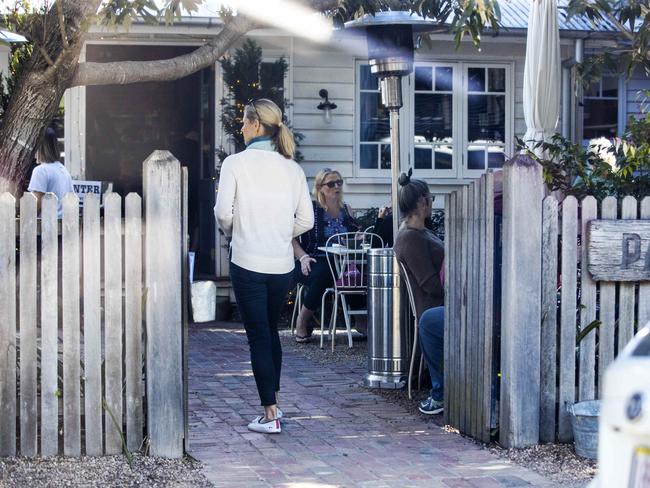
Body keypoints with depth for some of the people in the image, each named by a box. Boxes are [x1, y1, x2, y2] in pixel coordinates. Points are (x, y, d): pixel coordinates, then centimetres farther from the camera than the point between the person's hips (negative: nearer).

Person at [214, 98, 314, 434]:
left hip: (248, 263, -4)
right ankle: (272, 402, 27)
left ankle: (270, 415, 1)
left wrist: (232, 232, 9)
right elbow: (306, 220, 4)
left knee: (259, 336, 1)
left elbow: (223, 212, -12)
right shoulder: (291, 167, 4)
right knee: (271, 331, 21)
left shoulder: (236, 163, -8)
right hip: (282, 264, 4)